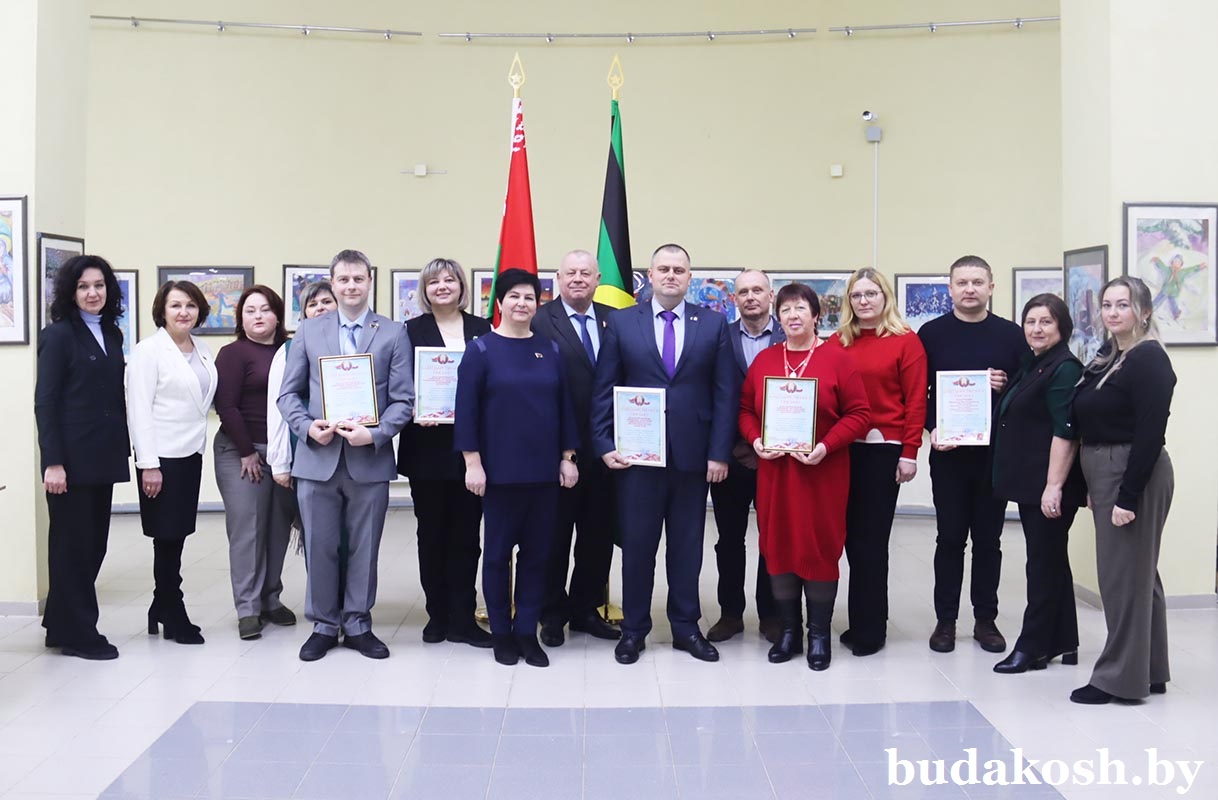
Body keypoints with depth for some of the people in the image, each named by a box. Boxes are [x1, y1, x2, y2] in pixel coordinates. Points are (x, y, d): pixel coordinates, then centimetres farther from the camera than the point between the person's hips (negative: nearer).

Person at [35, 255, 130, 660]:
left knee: (95, 543, 10)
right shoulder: (59, 335, -6)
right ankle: (78, 635, 12)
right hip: (71, 458, -6)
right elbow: (45, 402, -10)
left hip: (103, 457, 7)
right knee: (72, 545, 2)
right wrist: (53, 462, -16)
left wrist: (123, 448, 8)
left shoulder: (112, 334, 13)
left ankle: (61, 625, 24)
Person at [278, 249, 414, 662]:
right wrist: (307, 427, -10)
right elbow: (289, 394, 8)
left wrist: (376, 433, -16)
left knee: (364, 548, 8)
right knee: (319, 547, 6)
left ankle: (357, 624, 22)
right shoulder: (309, 331, 8)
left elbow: (403, 400, -1)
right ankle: (323, 624, 22)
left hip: (370, 459, -1)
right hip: (317, 458, 1)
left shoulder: (393, 334, 3)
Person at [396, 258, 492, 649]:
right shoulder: (412, 331, 4)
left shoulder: (482, 329, 8)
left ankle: (462, 619, 11)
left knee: (466, 534, 4)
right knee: (432, 533, 8)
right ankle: (438, 614, 20)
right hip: (428, 447, -1)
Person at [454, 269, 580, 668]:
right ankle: (500, 632, 17)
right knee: (498, 552, 5)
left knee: (537, 551, 7)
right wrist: (472, 462, -11)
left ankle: (528, 632, 17)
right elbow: (466, 409, -6)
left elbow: (564, 406, 10)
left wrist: (568, 457, 5)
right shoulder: (481, 349, -3)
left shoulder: (550, 350, 7)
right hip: (500, 469, -3)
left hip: (544, 468, 3)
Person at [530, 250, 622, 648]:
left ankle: (585, 610, 27)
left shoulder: (613, 321, 8)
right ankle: (553, 614, 22)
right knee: (555, 533, 8)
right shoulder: (540, 321, -7)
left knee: (599, 532, 12)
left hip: (604, 446, 5)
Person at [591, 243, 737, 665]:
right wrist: (605, 445, -5)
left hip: (693, 455, 1)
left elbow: (725, 393, 1)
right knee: (636, 544, 6)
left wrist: (719, 452, -5)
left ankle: (686, 627, 23)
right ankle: (634, 629, 19)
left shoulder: (714, 324, 4)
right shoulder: (621, 323, 4)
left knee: (687, 545, 10)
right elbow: (604, 390, 3)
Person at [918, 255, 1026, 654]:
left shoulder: (1011, 334, 4)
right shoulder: (931, 334, 3)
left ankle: (986, 619, 18)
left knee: (988, 538, 8)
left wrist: (1005, 387, -14)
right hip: (947, 451, -1)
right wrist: (931, 429, -12)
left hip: (994, 452, 1)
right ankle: (945, 619, 13)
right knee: (950, 537, 5)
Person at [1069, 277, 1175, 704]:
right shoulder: (1107, 357, 12)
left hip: (1134, 475, -9)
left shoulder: (1149, 359, -14)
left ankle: (1120, 677, 9)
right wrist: (1094, 489, 11)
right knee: (1139, 574, 16)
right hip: (1105, 475, 9)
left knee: (1124, 575, -2)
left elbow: (1151, 433, -19)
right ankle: (1150, 672, 27)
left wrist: (1128, 496, -22)